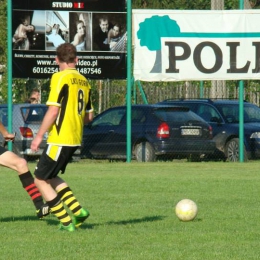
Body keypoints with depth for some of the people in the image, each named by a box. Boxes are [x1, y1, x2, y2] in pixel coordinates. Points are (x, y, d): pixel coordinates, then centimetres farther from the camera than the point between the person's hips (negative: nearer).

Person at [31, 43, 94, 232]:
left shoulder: (60, 78, -11)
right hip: (75, 139, 8)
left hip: (60, 140, -8)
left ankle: (66, 221, -3)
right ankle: (77, 211, 11)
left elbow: (53, 111, -17)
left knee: (40, 179, 0)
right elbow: (89, 116, 15)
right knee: (50, 176, 21)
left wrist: (39, 136, -11)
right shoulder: (84, 81, 11)